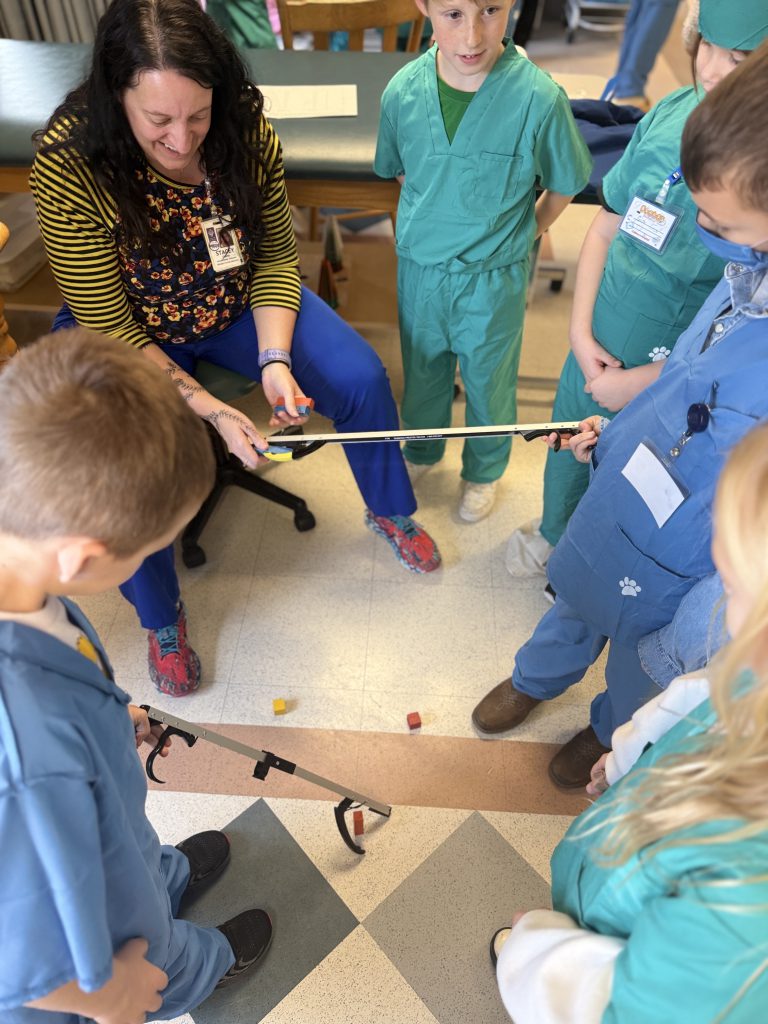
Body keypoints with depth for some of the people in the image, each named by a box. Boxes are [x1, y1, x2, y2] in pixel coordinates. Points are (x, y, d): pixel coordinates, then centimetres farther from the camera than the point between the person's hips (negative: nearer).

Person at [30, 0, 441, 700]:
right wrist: (211, 410, -32)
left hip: (238, 305, 3)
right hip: (131, 332, -2)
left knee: (362, 378, -10)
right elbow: (108, 328, -23)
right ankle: (162, 620, 8)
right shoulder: (70, 166, -26)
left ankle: (391, 512, 20)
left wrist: (274, 358, -24)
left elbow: (276, 255, -7)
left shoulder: (246, 130, -16)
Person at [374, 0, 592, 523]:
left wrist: (524, 232, 1)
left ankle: (484, 470, 42)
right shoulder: (403, 91, -12)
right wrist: (437, 219, 8)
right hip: (420, 267, 3)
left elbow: (563, 185, -5)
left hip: (495, 278, -2)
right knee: (423, 368, 22)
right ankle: (421, 449, 50)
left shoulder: (539, 97, -21)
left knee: (489, 380, 16)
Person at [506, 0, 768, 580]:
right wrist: (582, 333, -7)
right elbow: (606, 229, 0)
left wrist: (639, 382, -16)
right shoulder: (674, 113, -10)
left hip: (673, 384, -4)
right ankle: (552, 531, 56)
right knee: (568, 443, 24)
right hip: (598, 345, 4)